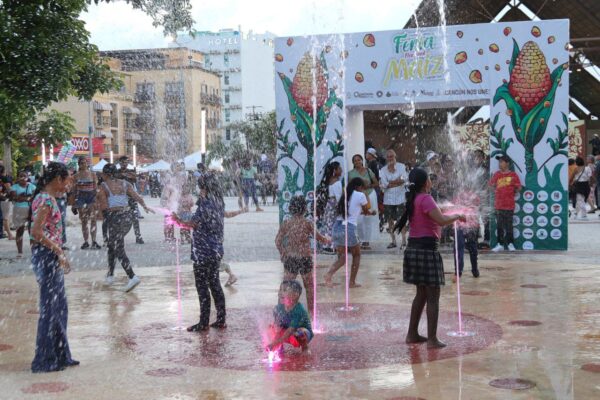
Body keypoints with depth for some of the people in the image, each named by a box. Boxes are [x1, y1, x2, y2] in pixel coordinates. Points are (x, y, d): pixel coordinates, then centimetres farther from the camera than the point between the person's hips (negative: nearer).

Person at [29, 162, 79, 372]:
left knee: (59, 307, 16)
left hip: (51, 257, 10)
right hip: (46, 256, -10)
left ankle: (59, 356, 25)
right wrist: (59, 251, -18)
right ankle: (46, 360, 8)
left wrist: (59, 254, 12)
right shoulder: (46, 200, -16)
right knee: (50, 309, -2)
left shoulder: (47, 198, 13)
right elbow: (36, 232, -23)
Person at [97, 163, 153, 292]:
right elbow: (137, 197, 1)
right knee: (112, 245, 22)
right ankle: (110, 274, 27)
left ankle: (132, 277, -14)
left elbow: (104, 207, -8)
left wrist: (99, 199, 10)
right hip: (127, 216, 6)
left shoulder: (104, 186, -6)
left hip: (114, 218, -6)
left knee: (119, 250, -1)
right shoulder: (125, 184, 7)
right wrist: (145, 207, 12)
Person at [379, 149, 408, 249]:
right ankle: (393, 241, 13)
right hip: (388, 198, 2)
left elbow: (403, 179, -11)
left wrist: (390, 182, -12)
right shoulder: (383, 170, 7)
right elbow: (384, 184, -6)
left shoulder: (401, 166, 3)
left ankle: (404, 240, -4)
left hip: (400, 197, -2)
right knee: (390, 220, 5)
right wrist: (397, 181, -11)